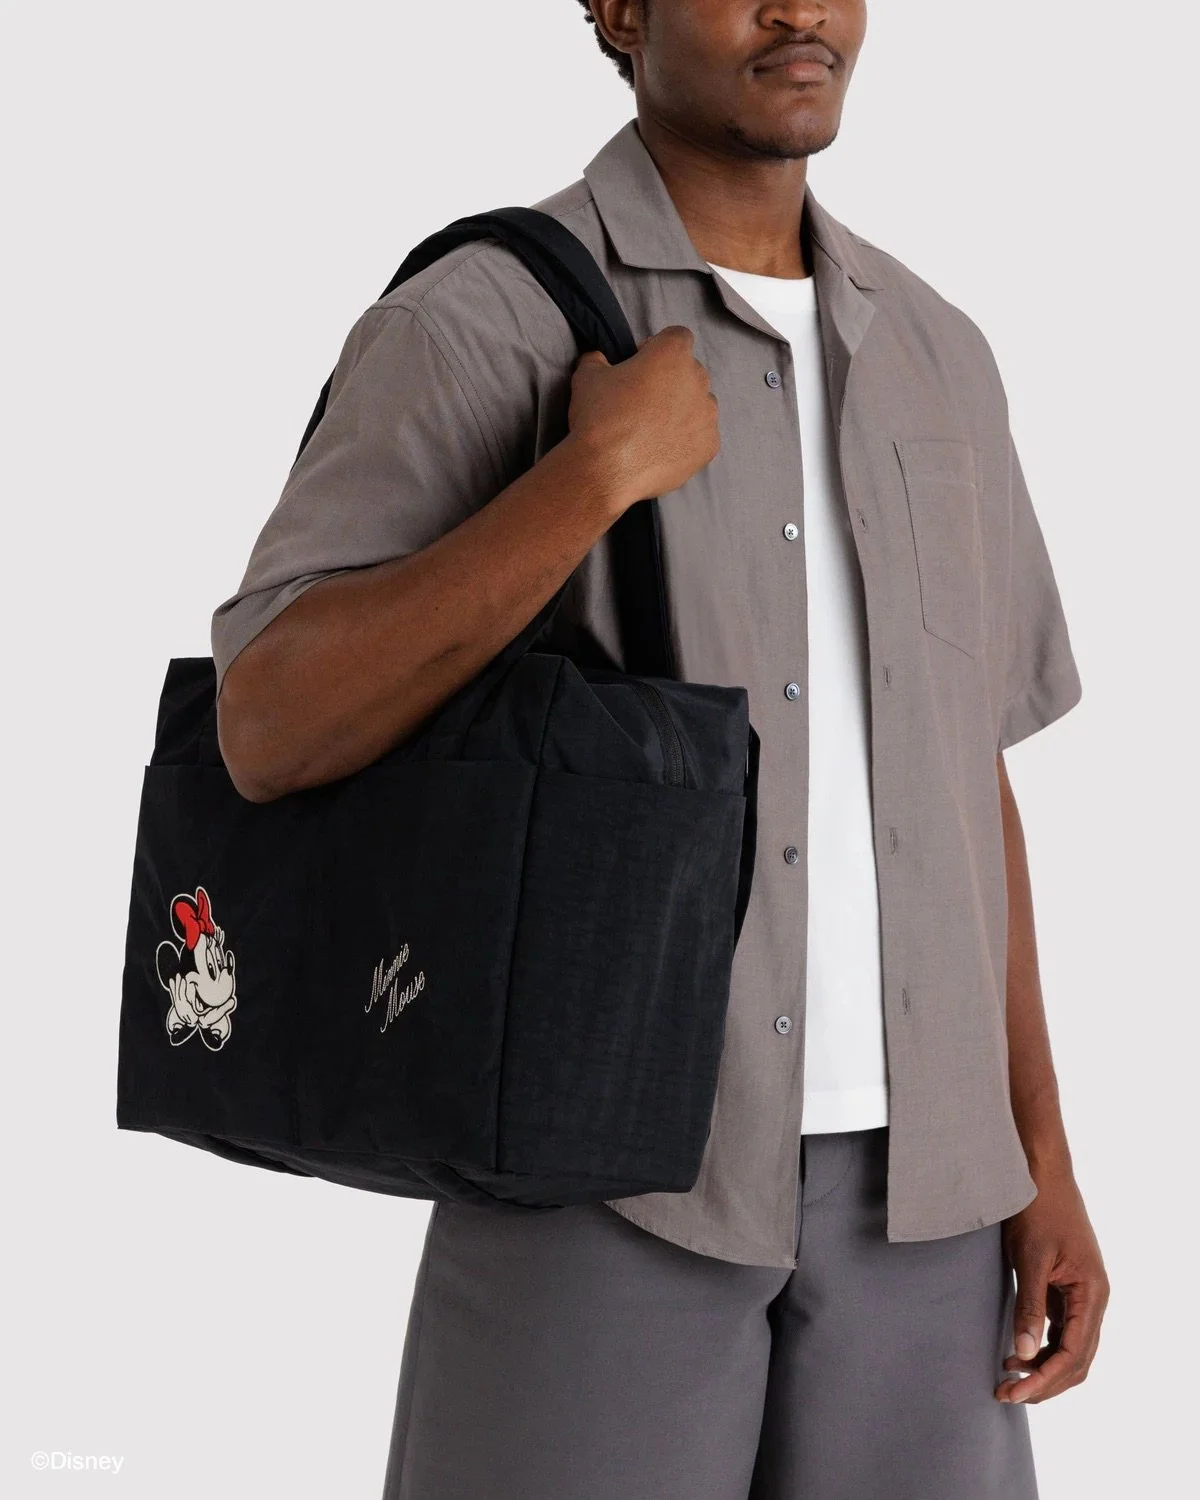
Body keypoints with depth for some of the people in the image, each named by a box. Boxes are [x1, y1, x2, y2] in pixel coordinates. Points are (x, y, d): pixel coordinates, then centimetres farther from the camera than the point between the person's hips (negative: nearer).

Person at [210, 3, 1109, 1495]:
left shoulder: (934, 359, 10)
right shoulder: (470, 327, -9)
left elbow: (961, 779, 12)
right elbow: (265, 733, -20)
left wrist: (1041, 1165, 6)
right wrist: (607, 470, -23)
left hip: (902, 1175, 5)